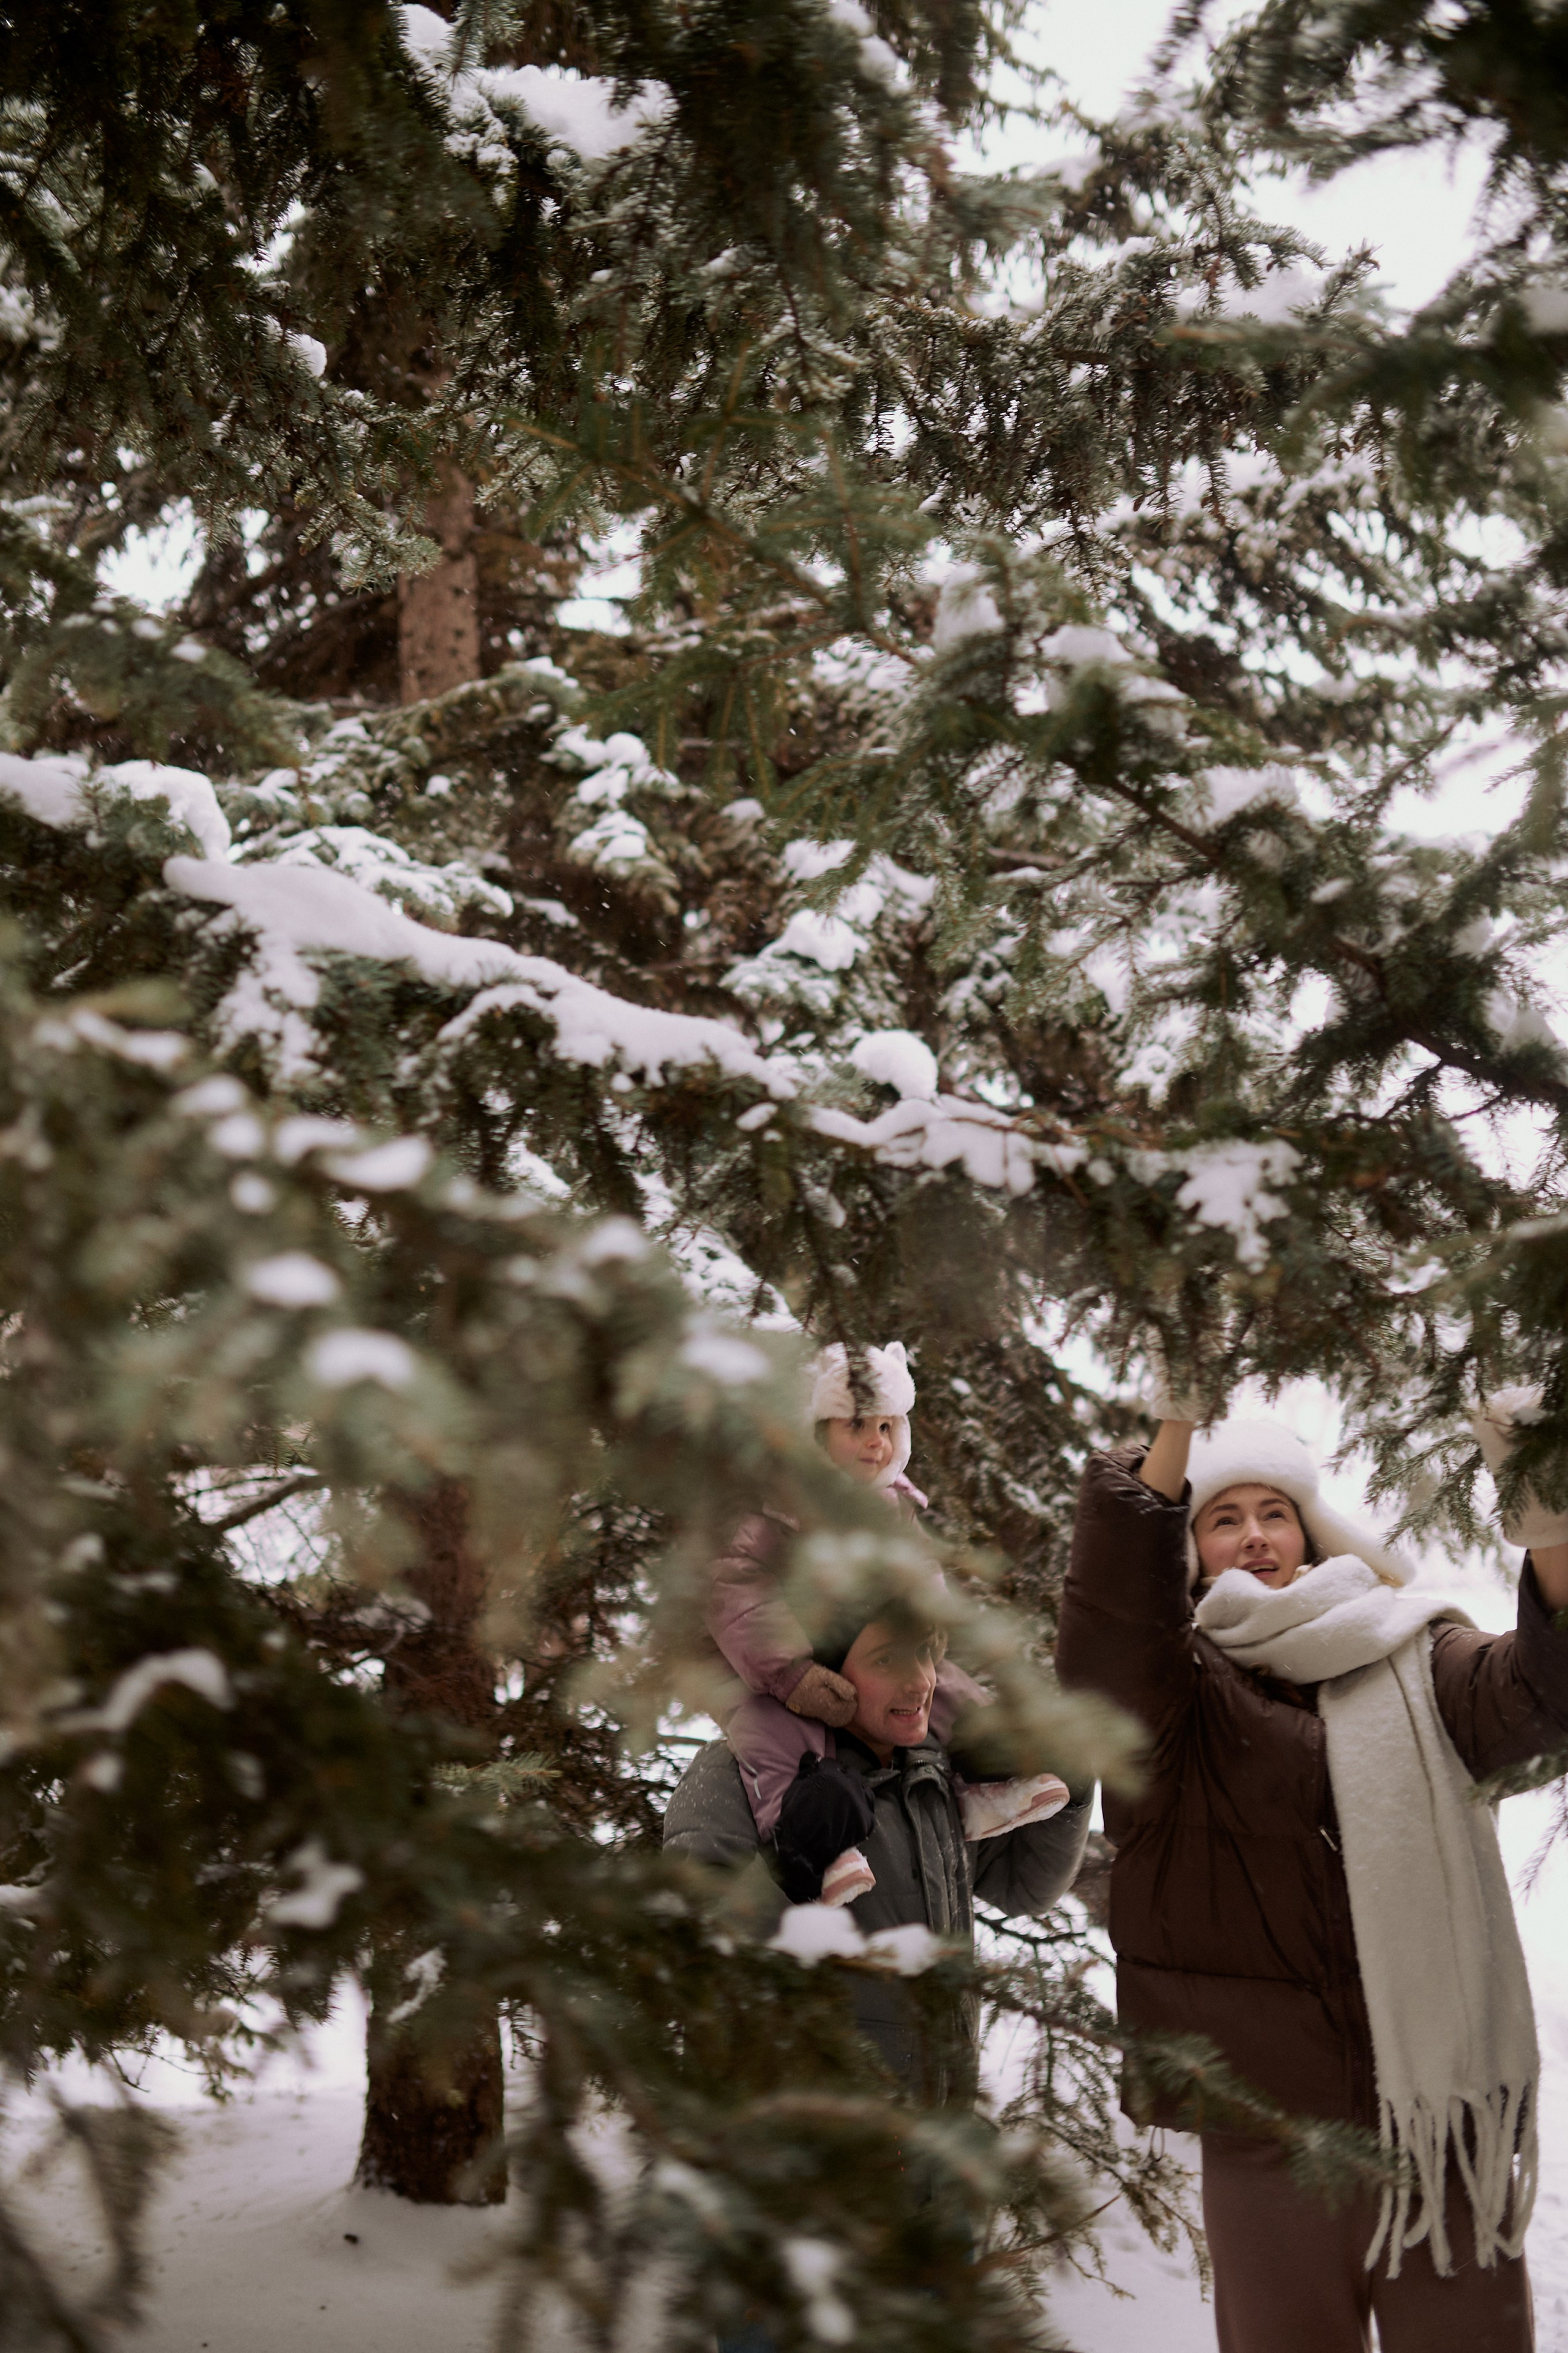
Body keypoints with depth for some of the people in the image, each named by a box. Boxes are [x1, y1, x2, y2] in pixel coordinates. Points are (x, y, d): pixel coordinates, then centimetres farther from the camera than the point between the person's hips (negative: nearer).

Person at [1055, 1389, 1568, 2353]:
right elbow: (1113, 1607, -15)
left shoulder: (1411, 1659, 9)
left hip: (1440, 2102, 1)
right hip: (1268, 2121, -1)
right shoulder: (1174, 1688, 5)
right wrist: (1178, 1420, -26)